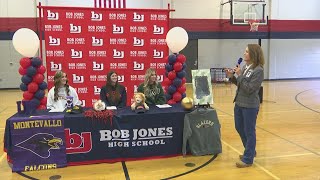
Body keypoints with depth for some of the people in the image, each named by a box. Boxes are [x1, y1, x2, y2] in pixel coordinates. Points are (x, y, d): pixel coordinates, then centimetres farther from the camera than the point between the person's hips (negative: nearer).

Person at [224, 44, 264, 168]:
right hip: (239, 103, 9)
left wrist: (239, 75, -21)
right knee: (239, 128, 19)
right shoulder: (245, 67, 6)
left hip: (250, 106, -8)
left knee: (249, 132, 3)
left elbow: (249, 89, -21)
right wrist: (232, 77, -2)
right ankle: (250, 152, 38)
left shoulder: (258, 70, -17)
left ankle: (248, 159, 16)